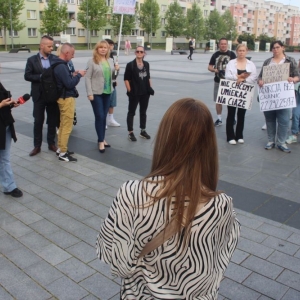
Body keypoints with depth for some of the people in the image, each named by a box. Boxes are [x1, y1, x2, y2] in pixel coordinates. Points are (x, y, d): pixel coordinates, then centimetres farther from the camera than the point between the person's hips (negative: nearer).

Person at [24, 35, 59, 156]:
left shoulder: (55, 59, 3)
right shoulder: (32, 60, 0)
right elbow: (27, 76, -5)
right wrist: (41, 77, -15)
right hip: (39, 95, -1)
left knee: (53, 120, 9)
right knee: (38, 121, 6)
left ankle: (51, 143, 23)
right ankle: (37, 146, 16)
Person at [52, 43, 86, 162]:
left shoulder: (59, 64, 10)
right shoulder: (61, 66, -22)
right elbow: (70, 84, -24)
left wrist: (73, 75, 3)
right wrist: (78, 75, -12)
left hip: (64, 97, 11)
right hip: (66, 98, -11)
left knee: (63, 125, 17)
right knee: (67, 127, -3)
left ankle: (60, 149, 27)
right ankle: (63, 153, 4)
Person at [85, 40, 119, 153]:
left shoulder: (110, 61, 11)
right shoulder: (92, 61, -6)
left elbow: (112, 77, 17)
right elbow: (88, 78, -9)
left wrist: (116, 70, -3)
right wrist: (89, 93, -15)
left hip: (107, 93, 5)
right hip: (96, 93, -5)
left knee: (104, 116, 12)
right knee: (99, 117, -4)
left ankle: (102, 139, 24)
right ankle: (101, 141, 5)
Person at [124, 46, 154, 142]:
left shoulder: (146, 64, 7)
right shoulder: (130, 65, -9)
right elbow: (126, 79, -10)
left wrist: (150, 88, 8)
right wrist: (129, 91, -15)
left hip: (145, 92, 5)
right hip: (134, 93, -5)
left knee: (143, 112, 14)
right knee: (131, 112, 4)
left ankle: (143, 131, 26)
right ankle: (130, 133, 12)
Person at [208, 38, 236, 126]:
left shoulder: (231, 54, -1)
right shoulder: (215, 54, 5)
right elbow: (209, 67, 7)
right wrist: (215, 70, -13)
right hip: (218, 81, 2)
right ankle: (219, 119, 17)